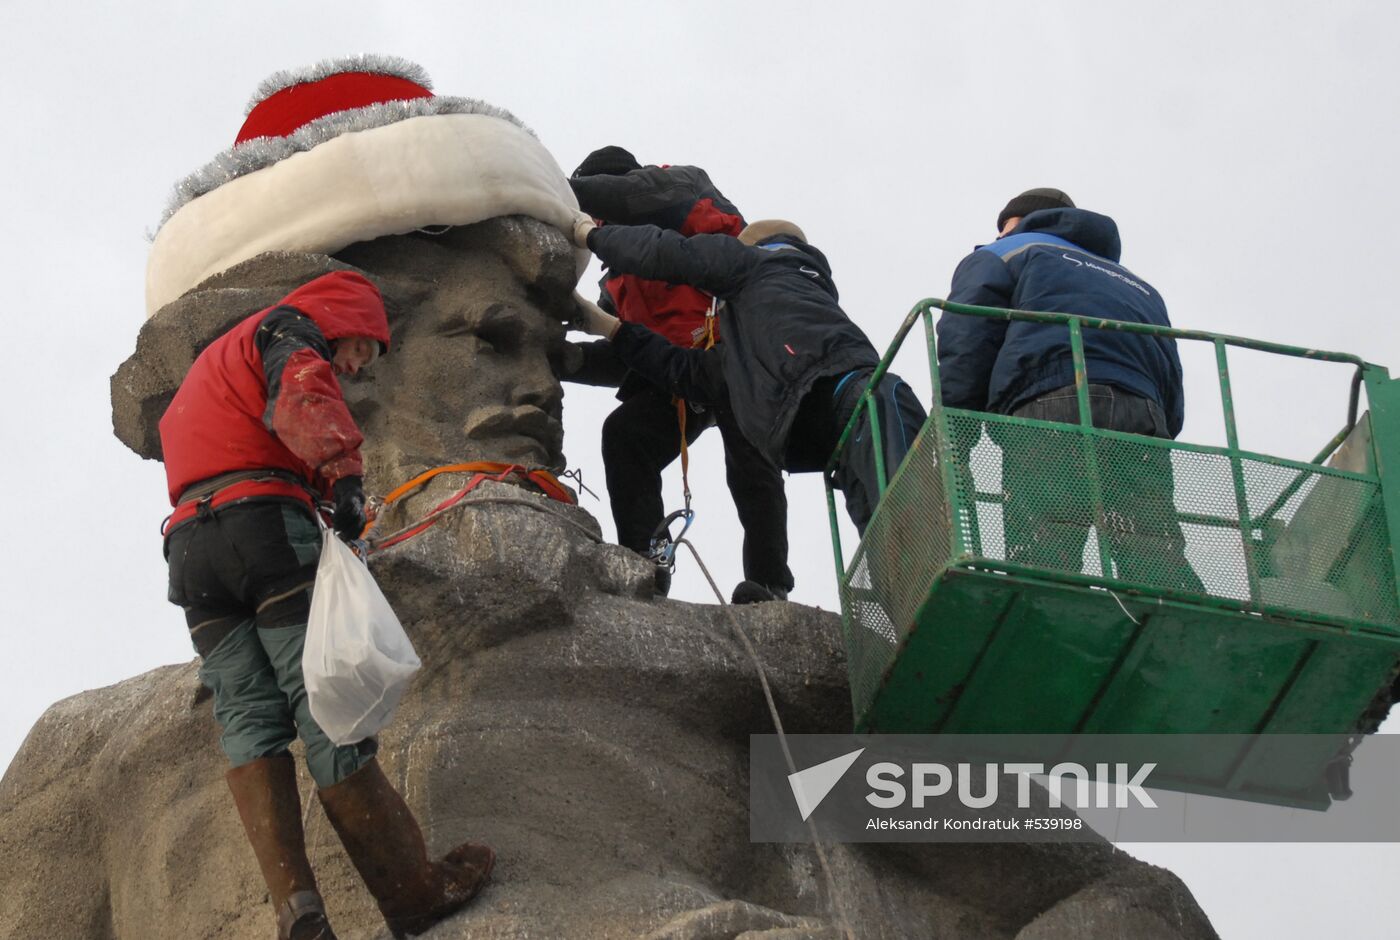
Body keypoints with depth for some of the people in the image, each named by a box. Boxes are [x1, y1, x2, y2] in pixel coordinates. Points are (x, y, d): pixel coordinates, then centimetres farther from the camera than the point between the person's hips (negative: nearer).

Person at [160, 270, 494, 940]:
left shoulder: (213, 363, 38)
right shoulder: (290, 326, 10)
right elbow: (301, 389, -12)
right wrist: (343, 474, -22)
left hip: (187, 541, 7)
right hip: (263, 519, -7)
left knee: (249, 720, -4)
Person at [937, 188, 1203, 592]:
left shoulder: (999, 255, 26)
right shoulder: (1139, 286, 42)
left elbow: (965, 351, 7)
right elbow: (1173, 400, 29)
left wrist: (951, 448, 2)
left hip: (1051, 410, -5)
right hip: (1145, 428, 5)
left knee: (1040, 571, -19)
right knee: (1161, 575, -6)